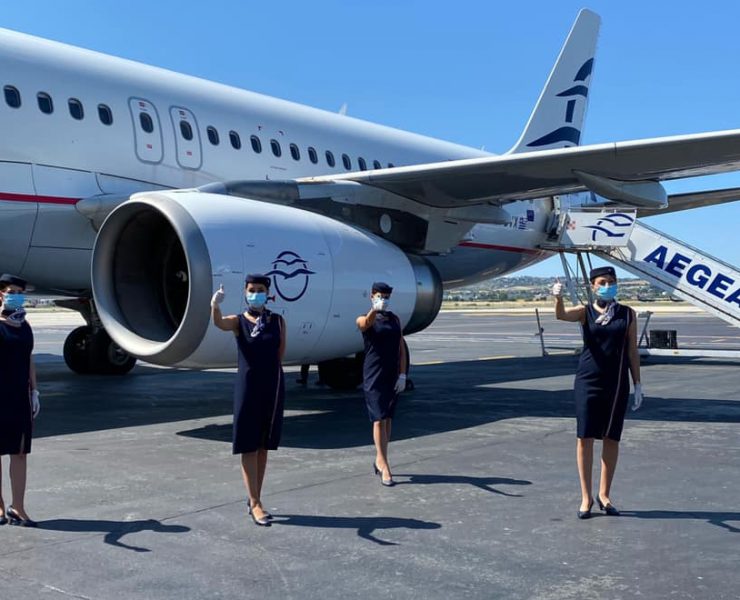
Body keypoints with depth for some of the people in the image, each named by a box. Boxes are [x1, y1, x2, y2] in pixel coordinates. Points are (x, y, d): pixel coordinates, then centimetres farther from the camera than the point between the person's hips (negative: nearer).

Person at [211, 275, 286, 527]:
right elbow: (219, 323, -25)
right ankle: (255, 503, 2)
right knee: (248, 445, -2)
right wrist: (215, 305, -44)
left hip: (272, 386, 3)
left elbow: (279, 356, 5)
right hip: (248, 386, -3)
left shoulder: (278, 321, 5)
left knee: (263, 446, 10)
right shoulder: (238, 321, -2)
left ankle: (255, 500, 21)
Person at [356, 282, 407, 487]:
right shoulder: (365, 320, -2)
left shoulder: (395, 319, 11)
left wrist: (402, 374, -1)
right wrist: (374, 310, -49)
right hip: (373, 376, -5)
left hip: (393, 376, 5)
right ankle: (384, 465, -8)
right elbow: (365, 324, -28)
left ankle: (379, 460, 24)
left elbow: (401, 348, 9)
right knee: (379, 419, -8)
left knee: (387, 419, 11)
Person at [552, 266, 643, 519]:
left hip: (617, 383, 2)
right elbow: (561, 315, -19)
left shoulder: (627, 314, 6)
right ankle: (586, 496, 10)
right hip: (588, 381, -1)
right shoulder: (585, 312, 2)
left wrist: (637, 383, 5)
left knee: (611, 439, 7)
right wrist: (558, 298, -40)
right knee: (585, 438, -1)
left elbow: (632, 351, 8)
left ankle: (604, 494, 21)